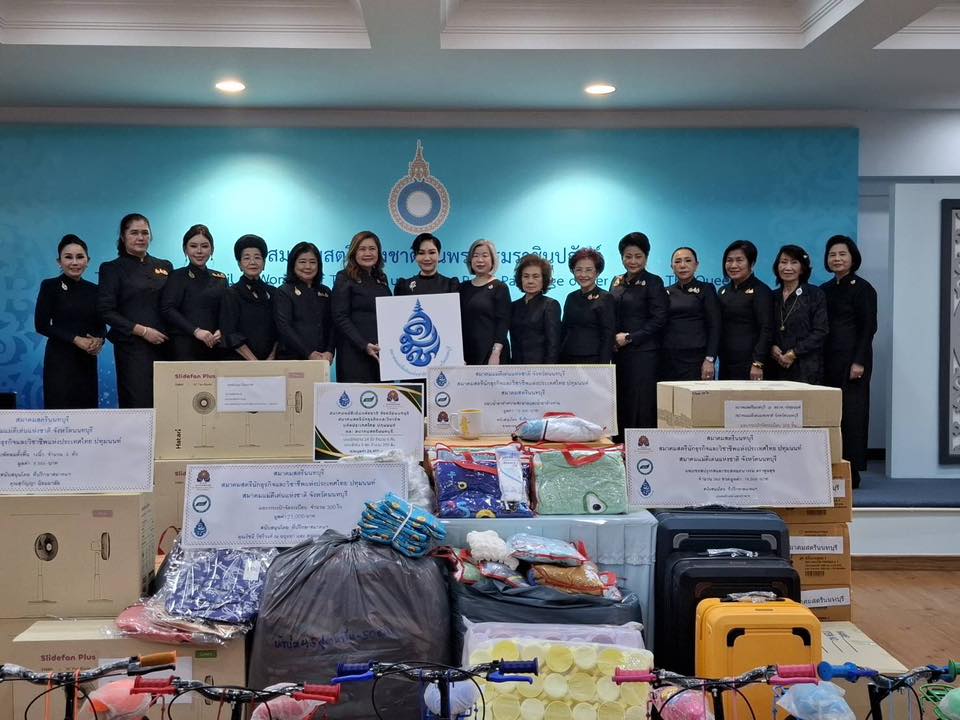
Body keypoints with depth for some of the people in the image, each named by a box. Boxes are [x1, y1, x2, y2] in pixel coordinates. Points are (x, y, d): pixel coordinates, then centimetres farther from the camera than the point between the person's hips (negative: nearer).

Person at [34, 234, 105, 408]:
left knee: (87, 407, 2)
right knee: (60, 408, -5)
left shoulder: (93, 289, 10)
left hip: (87, 361, 4)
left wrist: (99, 340, -10)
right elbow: (41, 325, -8)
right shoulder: (50, 286, -3)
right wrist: (75, 339, -16)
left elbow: (100, 324, 13)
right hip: (60, 359, -4)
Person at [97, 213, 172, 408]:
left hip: (164, 346, 4)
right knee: (138, 402, -7)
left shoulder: (164, 266, 14)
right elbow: (106, 311, -4)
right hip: (132, 346, -3)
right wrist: (143, 331, -11)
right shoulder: (112, 269, 4)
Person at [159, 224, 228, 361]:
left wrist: (221, 332, -6)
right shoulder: (177, 277, 4)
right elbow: (167, 310, -7)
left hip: (215, 347, 4)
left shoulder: (220, 278, 17)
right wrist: (196, 331, -17)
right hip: (185, 347, -4)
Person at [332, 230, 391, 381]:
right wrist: (364, 345, -18)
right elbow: (340, 318, -8)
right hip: (355, 354, -5)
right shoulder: (345, 278, -1)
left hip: (382, 353, 5)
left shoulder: (382, 278, 16)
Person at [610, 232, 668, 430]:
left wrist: (629, 338, -12)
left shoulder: (653, 282, -3)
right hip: (618, 353, 5)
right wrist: (612, 340, 1)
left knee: (641, 406, -5)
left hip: (642, 353, -5)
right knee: (620, 405, 4)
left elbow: (659, 319, -9)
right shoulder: (617, 282, 14)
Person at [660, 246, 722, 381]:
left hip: (695, 358, -3)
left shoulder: (706, 289, 4)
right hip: (668, 358, 3)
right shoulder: (667, 292, 14)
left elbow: (714, 327, -2)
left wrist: (710, 360, -11)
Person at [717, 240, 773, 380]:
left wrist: (758, 363, -18)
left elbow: (766, 330, -11)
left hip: (749, 364, -6)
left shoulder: (761, 291, -4)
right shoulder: (723, 291, 16)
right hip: (726, 363, 6)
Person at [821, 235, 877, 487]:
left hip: (852, 360, -6)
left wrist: (859, 362, -15)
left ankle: (851, 472, 1)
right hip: (827, 360, 6)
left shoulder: (862, 288, -3)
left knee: (852, 413, -4)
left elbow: (868, 327, -8)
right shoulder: (824, 290, 14)